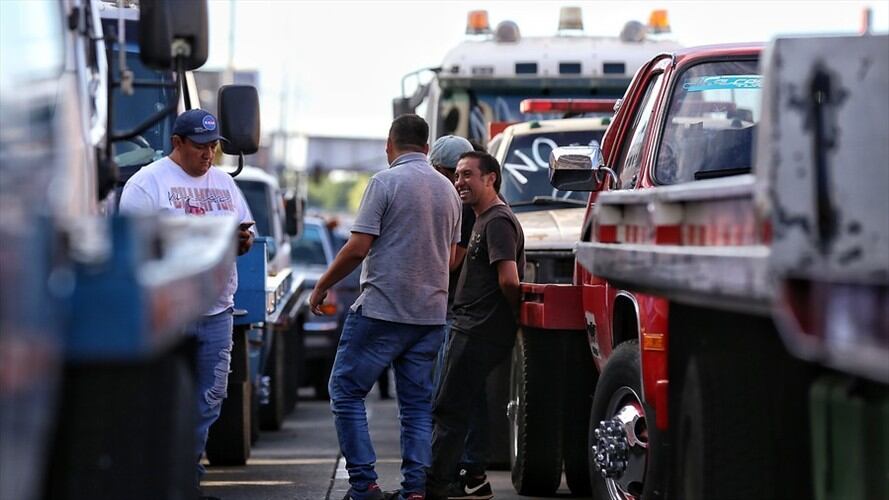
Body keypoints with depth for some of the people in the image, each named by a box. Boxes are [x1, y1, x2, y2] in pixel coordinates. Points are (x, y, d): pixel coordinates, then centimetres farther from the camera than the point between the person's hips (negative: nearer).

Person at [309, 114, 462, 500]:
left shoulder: (386, 182, -9)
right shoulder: (448, 190, 12)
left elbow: (358, 248, -13)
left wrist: (322, 286, -1)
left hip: (383, 308, -6)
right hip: (430, 314, 6)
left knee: (346, 391, 2)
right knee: (416, 402, 9)